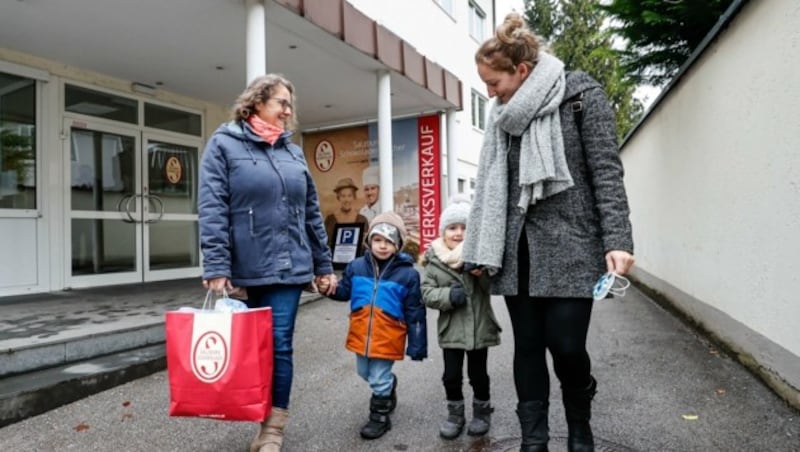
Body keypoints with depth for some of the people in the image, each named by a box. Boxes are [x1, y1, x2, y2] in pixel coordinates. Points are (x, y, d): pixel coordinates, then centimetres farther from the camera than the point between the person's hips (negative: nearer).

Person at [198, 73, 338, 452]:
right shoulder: (224, 144, 1)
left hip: (289, 264, 3)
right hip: (250, 267, -3)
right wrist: (216, 267, -16)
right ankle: (267, 419, 27)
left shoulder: (293, 152, 15)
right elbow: (211, 210, -8)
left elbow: (311, 213, 15)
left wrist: (324, 265, 12)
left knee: (279, 343, 1)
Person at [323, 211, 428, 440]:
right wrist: (331, 289, -13)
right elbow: (345, 292, 10)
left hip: (388, 338, -5)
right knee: (365, 373, 24)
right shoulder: (356, 266, -4)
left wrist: (417, 345, -8)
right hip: (361, 334, 5)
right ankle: (388, 387, 53)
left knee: (379, 379, 5)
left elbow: (415, 314, -8)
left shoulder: (407, 274, -12)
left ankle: (379, 417, 29)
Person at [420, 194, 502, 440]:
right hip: (451, 329, 1)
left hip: (479, 327, -1)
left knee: (478, 374, 14)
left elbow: (492, 285, -19)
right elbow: (426, 292, -6)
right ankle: (455, 414, 31)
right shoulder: (434, 259, -5)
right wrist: (449, 295, -22)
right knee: (451, 376, 10)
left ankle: (482, 412, 36)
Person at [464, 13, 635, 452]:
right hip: (517, 250, 5)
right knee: (527, 346, 6)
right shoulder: (503, 116, 13)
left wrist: (617, 241, -14)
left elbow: (606, 170, -6)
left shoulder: (581, 94, -1)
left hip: (569, 246, -4)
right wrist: (480, 250, 11)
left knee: (566, 344, -4)